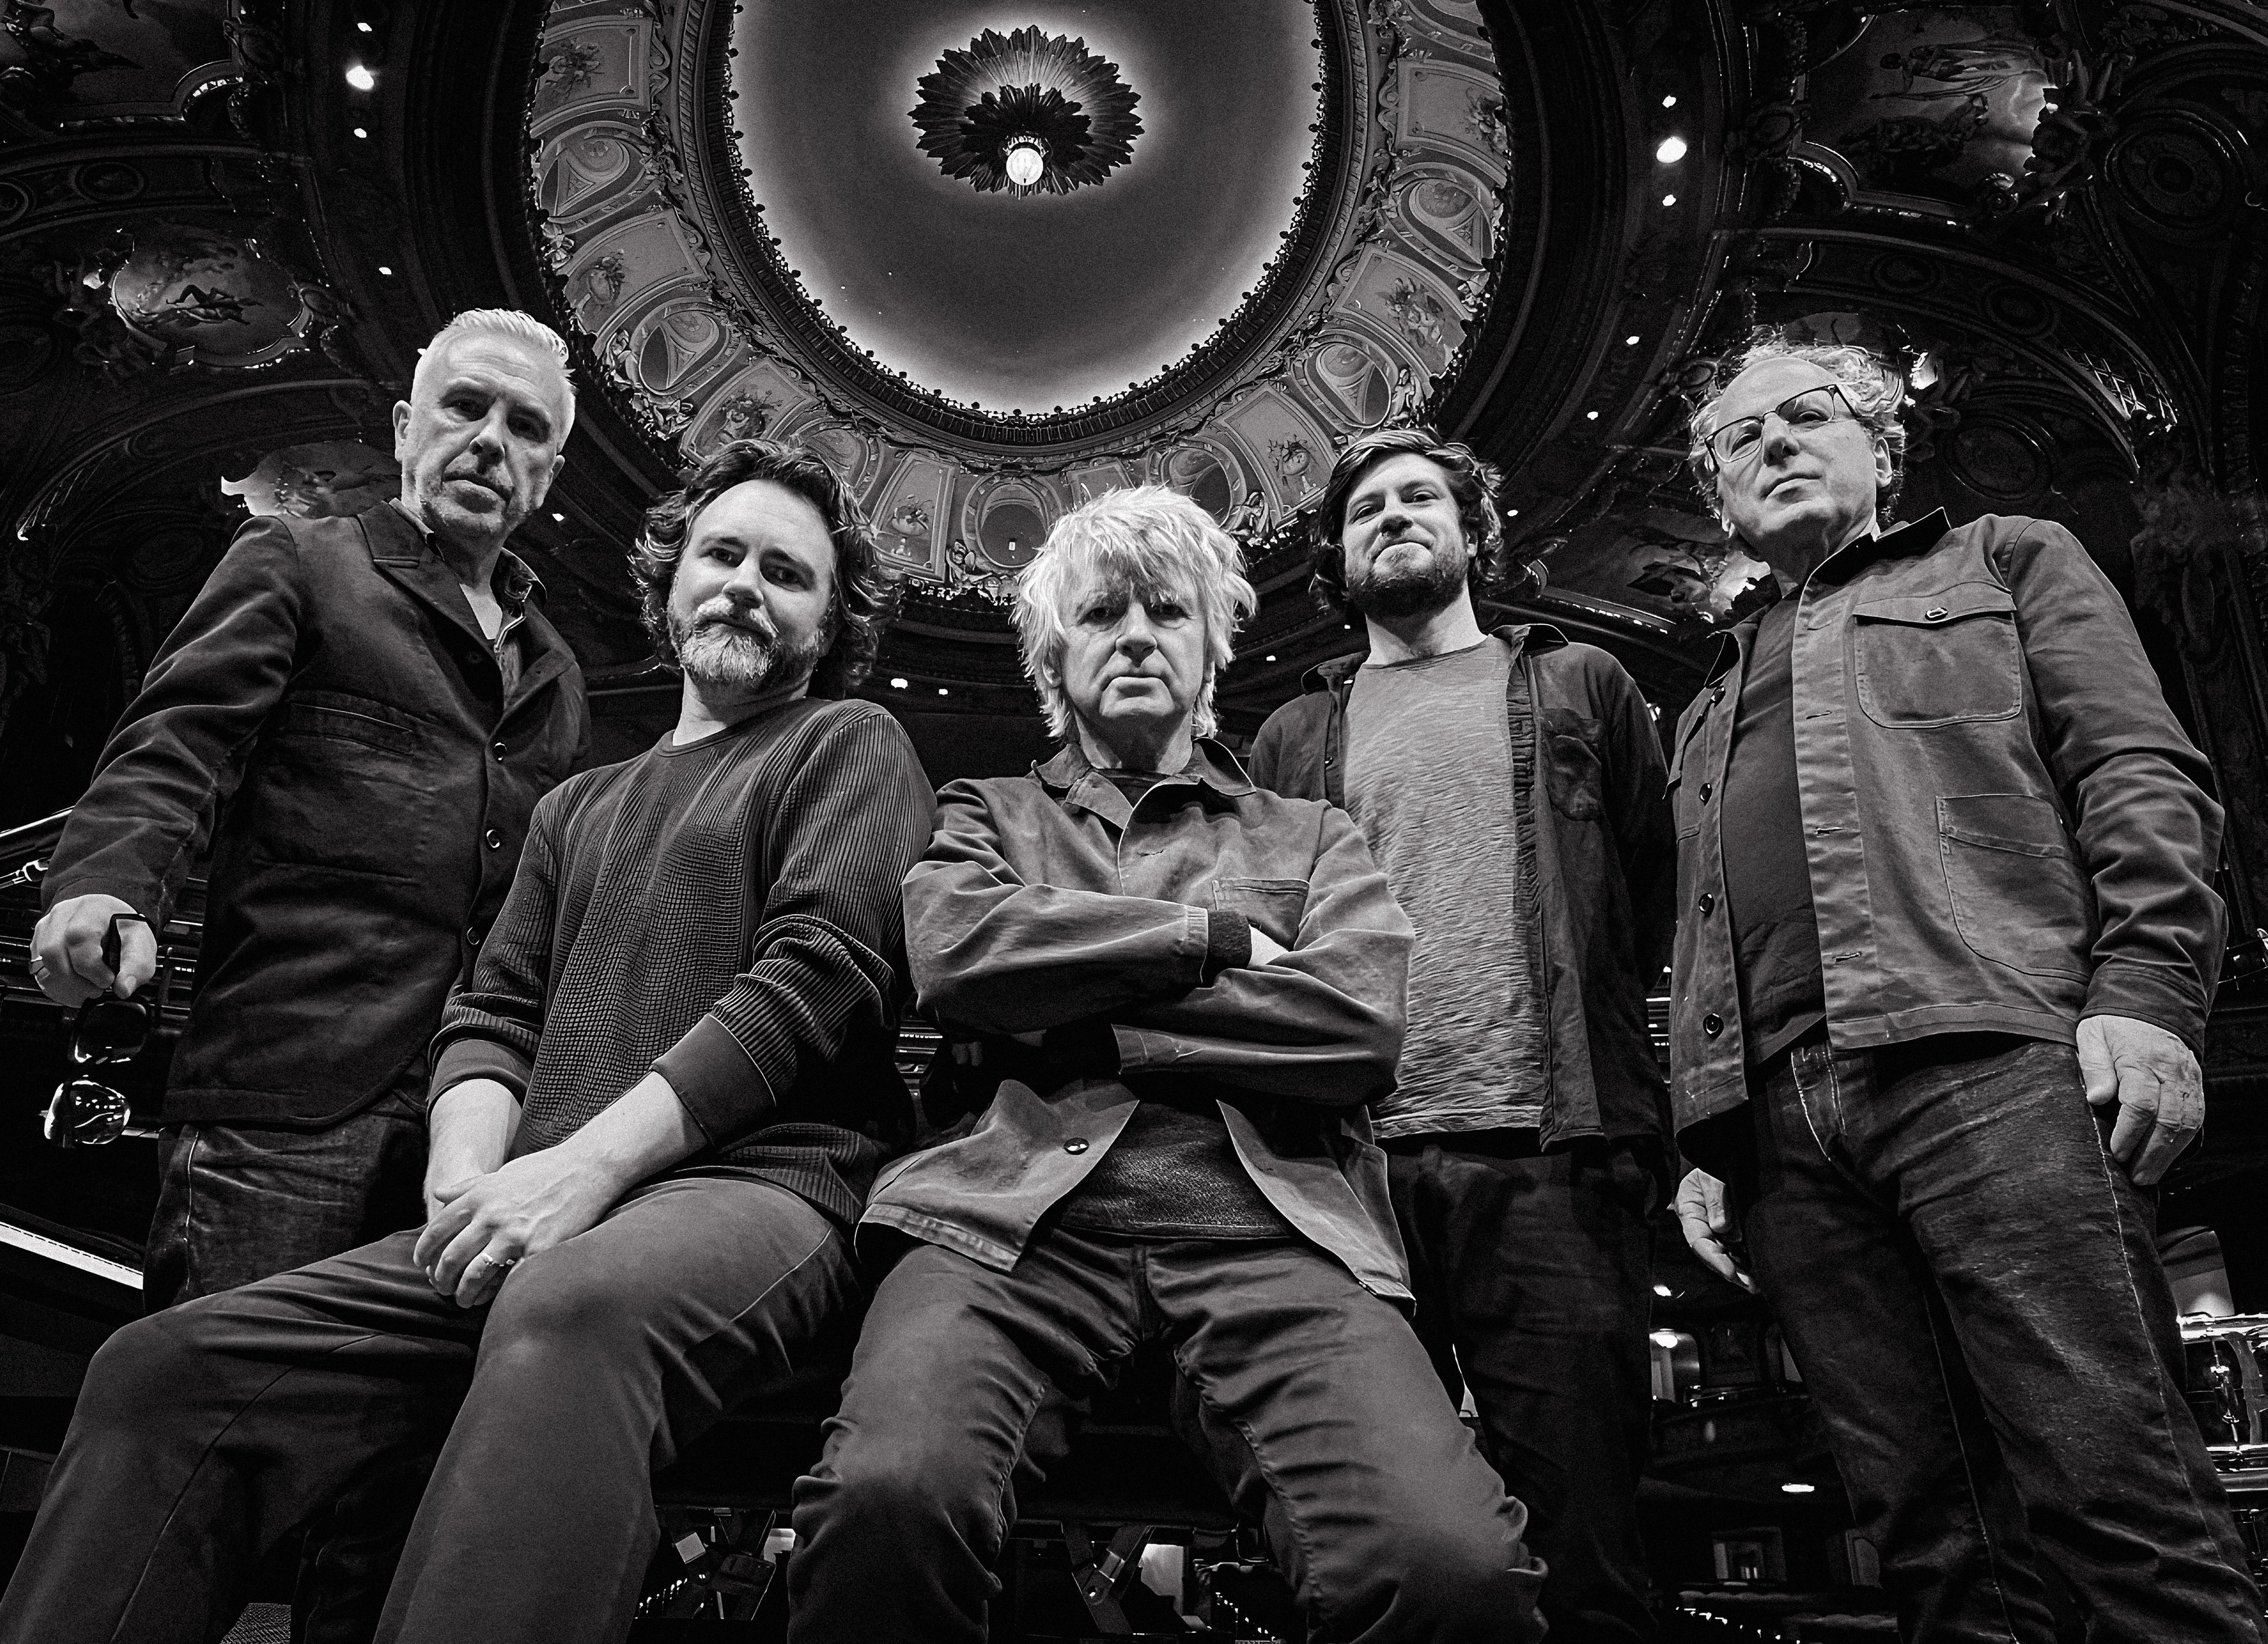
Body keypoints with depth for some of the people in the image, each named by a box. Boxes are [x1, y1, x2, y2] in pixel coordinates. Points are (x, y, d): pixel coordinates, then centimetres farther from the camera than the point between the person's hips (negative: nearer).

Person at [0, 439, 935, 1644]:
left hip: (757, 1187, -6)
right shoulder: (577, 808, 28)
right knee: (162, 1365, -12)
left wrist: (588, 1161, -15)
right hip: (535, 1222, 6)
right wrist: (473, 1172, -4)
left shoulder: (849, 745, 9)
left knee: (568, 1312, -39)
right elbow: (492, 1014, 19)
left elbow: (815, 975, -6)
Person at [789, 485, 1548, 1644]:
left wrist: (1064, 1003, 2)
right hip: (1024, 1211, 0)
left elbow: (1358, 1028, 4)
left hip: (1271, 1224, 0)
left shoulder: (1312, 837, 24)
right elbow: (954, 953, 1)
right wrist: (1217, 933, 2)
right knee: (891, 1497, -33)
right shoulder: (988, 814, 25)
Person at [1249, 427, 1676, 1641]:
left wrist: (1667, 1132, 2)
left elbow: (1664, 902, 11)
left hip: (1553, 1153, -1)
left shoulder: (1579, 687, 17)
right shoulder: (1294, 735, 19)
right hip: (1352, 1164, 2)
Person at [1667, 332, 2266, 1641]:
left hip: (1986, 1056, -4)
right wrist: (1703, 1142, 14)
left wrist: (2146, 986, -11)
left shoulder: (2006, 562, 22)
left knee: (2112, 1485, -12)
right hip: (1780, 1117, 4)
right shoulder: (1711, 704, 32)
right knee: (1928, 1529, 1)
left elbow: (2142, 774, 6)